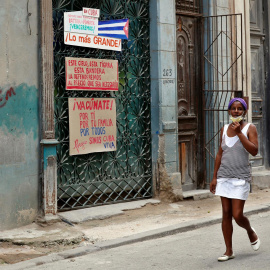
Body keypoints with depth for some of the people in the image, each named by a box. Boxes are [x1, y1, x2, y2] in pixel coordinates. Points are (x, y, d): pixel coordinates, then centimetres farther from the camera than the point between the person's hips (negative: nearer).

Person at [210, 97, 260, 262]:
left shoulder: (249, 128, -3)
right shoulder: (225, 129, 9)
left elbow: (254, 151, -16)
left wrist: (239, 133, -19)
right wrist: (214, 177, 11)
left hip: (241, 178, -4)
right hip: (224, 177, 4)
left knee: (237, 215, -7)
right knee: (226, 214, 3)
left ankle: (251, 232, 27)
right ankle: (229, 251, 12)